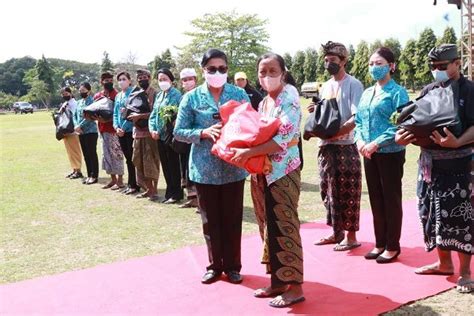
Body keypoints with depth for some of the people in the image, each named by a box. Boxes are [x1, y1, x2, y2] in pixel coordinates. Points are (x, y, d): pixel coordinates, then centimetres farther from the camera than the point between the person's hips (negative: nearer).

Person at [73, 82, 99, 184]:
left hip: (91, 131, -8)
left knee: (92, 154, -3)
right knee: (86, 155, 12)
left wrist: (79, 126, -16)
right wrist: (76, 126, -4)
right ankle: (89, 175, 20)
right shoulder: (79, 102, 15)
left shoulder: (91, 101, -9)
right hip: (81, 132, 8)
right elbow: (75, 115, 14)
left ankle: (94, 176, 3)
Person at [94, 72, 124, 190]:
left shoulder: (116, 95, -6)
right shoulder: (97, 96, 13)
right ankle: (113, 179, 21)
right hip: (103, 128, 7)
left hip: (113, 128, -7)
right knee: (107, 154, 11)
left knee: (116, 154, -4)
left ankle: (120, 181, 2)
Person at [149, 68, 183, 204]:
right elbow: (154, 114, 13)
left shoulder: (176, 94, -8)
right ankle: (170, 192, 23)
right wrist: (153, 129, 1)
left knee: (173, 165, 1)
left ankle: (176, 193, 11)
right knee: (165, 165, 13)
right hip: (160, 136, 8)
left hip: (171, 135, -7)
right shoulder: (158, 95, 14)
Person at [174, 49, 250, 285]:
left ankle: (232, 266, 24)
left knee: (233, 218, 8)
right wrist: (204, 133, -16)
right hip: (204, 168, 0)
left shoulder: (239, 94, 2)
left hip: (233, 167, 0)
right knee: (210, 219, 11)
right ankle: (214, 266, 27)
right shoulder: (191, 98, 0)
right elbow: (179, 132, 0)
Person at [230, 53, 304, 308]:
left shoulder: (289, 100, -11)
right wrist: (239, 149, -1)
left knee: (285, 227, -4)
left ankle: (295, 286, 6)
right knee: (270, 227, 11)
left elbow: (282, 140, -21)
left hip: (284, 172, -8)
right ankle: (278, 281, 22)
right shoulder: (263, 103, 13)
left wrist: (248, 153, -25)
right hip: (264, 172, 8)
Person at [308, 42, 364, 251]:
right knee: (328, 191, 11)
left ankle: (351, 236, 9)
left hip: (345, 146, -7)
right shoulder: (325, 87, 16)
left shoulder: (353, 84, -5)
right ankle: (337, 232, 24)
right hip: (326, 146, 7)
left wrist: (336, 132, -23)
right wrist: (315, 110, 0)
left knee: (347, 192, -2)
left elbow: (357, 117, -14)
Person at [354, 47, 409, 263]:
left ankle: (392, 246, 16)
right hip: (369, 154, 7)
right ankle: (380, 243, 25)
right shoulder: (366, 93, 12)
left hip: (390, 153, -7)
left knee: (391, 199, 3)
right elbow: (359, 121, 13)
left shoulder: (397, 92, -9)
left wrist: (376, 143, -22)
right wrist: (360, 141, -6)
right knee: (375, 199, 13)